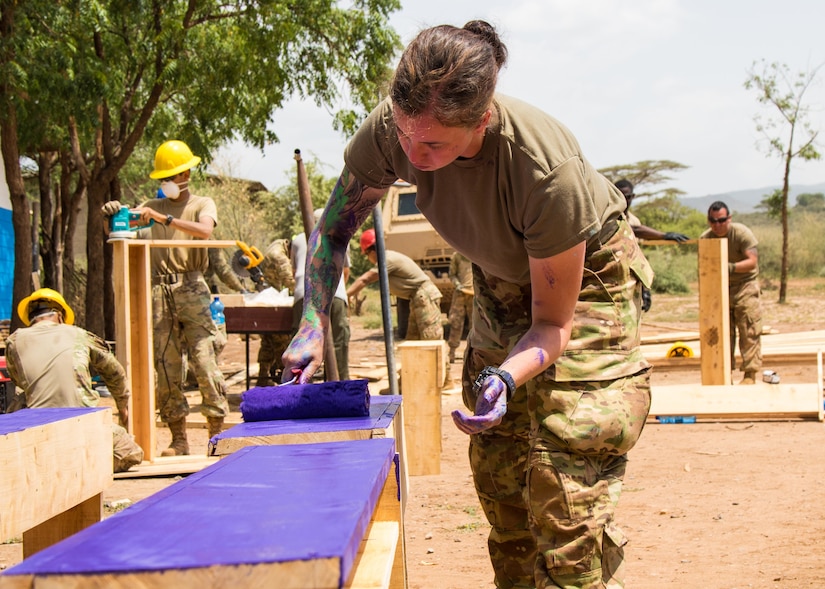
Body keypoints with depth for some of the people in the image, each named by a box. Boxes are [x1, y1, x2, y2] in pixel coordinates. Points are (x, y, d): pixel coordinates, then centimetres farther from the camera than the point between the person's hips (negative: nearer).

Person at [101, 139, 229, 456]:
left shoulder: (202, 204, 9)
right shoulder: (152, 207, 20)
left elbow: (204, 230, -13)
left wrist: (164, 219, -21)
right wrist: (111, 216, -10)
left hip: (191, 288, -3)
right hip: (160, 291, 3)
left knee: (204, 360, -9)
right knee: (166, 365, 1)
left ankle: (217, 432, -2)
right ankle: (178, 438, 5)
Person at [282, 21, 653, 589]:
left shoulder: (548, 169, -40)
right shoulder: (391, 129, -28)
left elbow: (553, 323, -28)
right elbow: (333, 226, -8)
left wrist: (505, 378, -47)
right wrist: (314, 324, -19)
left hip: (587, 278, -5)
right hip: (503, 280, 5)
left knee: (565, 488, -14)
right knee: (497, 471, 8)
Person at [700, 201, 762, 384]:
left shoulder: (742, 233, -16)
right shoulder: (705, 238, -4)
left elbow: (752, 261, -22)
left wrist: (732, 267, -37)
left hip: (745, 285, -4)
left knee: (749, 331, -8)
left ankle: (750, 374, -4)